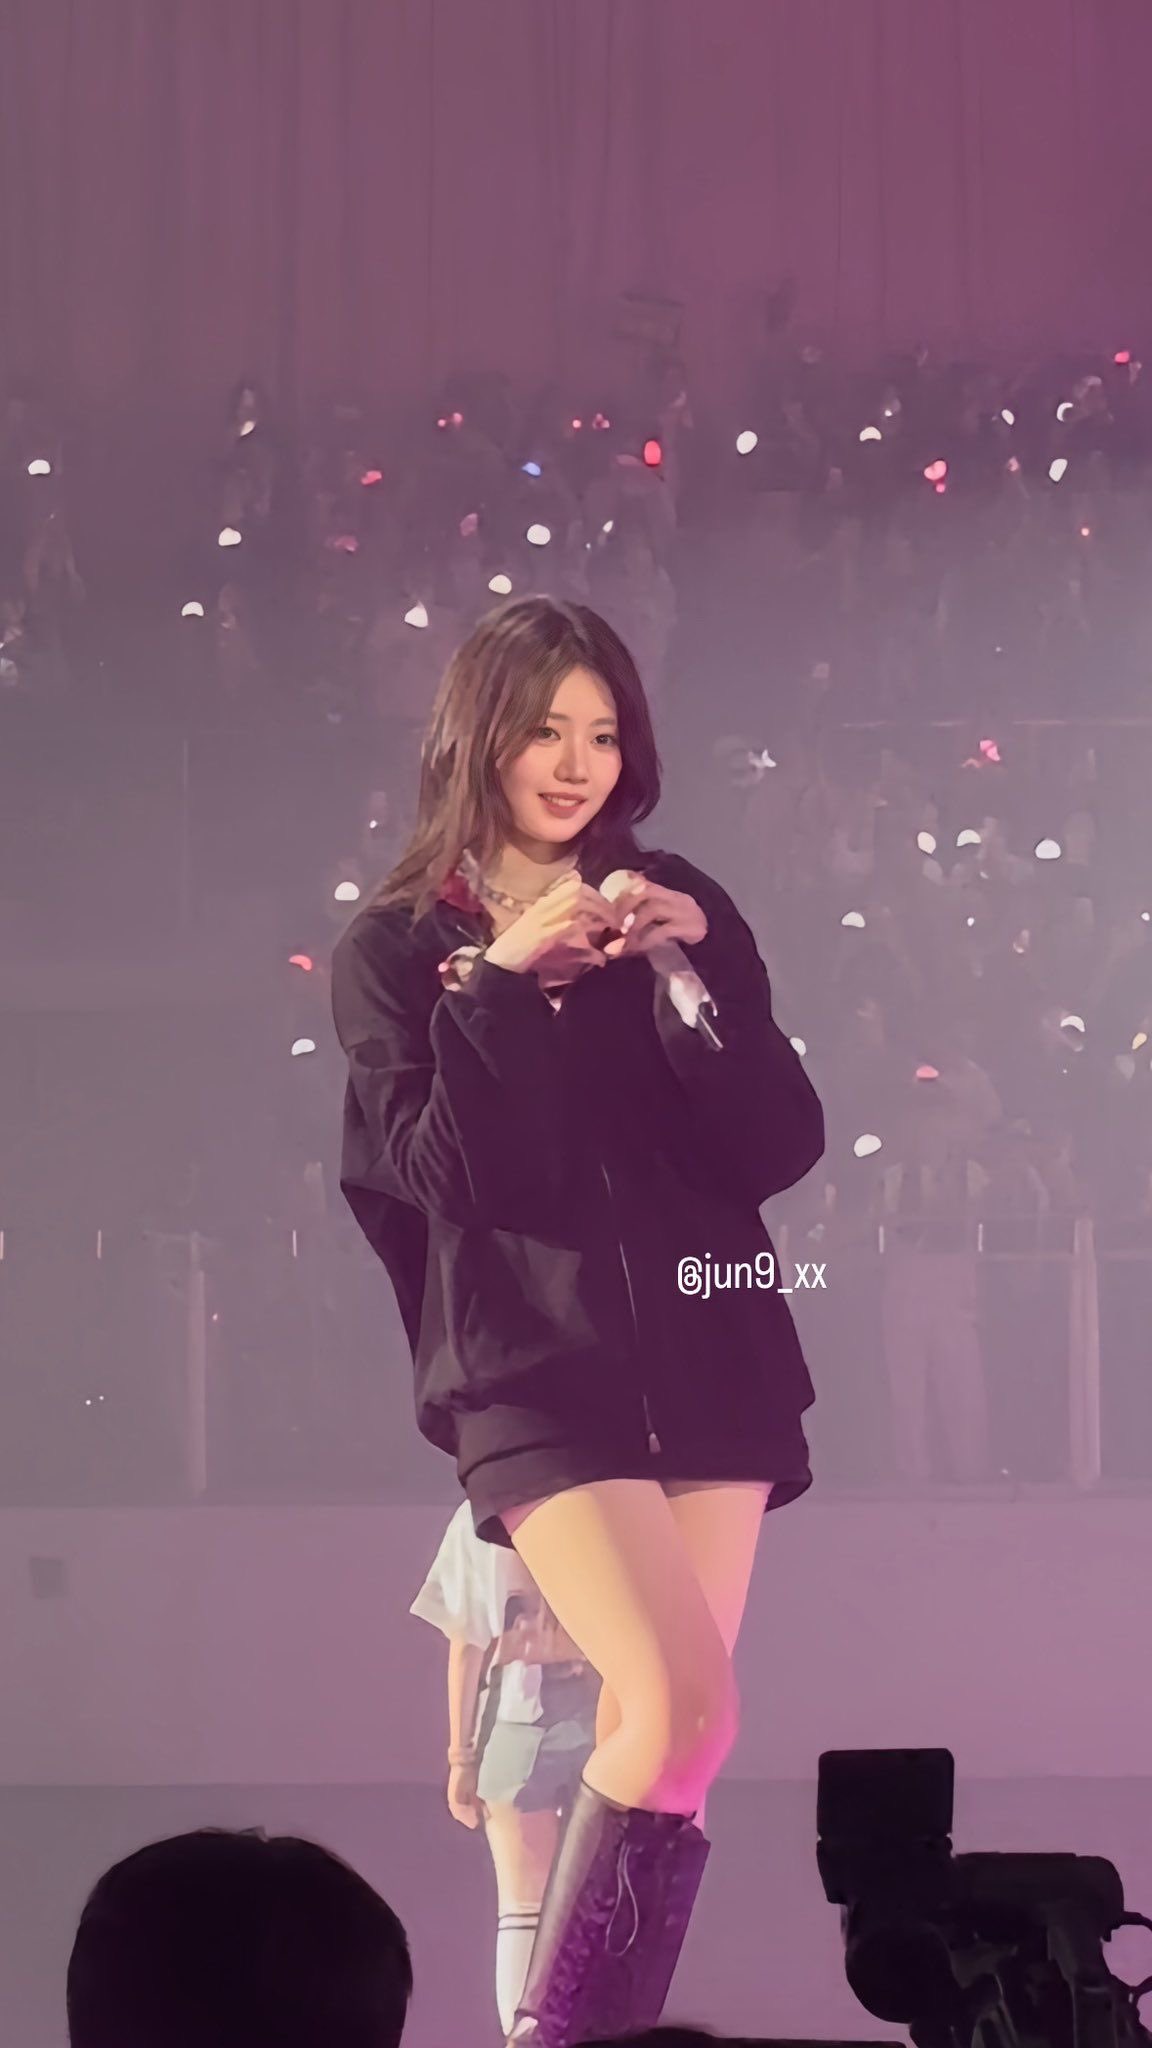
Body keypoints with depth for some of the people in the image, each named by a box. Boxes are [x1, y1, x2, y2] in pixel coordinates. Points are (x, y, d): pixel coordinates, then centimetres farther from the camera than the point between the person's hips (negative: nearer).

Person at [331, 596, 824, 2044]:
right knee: (681, 1705, -19)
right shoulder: (395, 945, 3)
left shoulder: (672, 908, 10)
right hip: (537, 1370, -4)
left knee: (659, 1723, -1)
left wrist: (694, 973, -11)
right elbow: (444, 1171, -9)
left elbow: (780, 1148, 2)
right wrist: (504, 978, -16)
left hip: (707, 1355, 4)